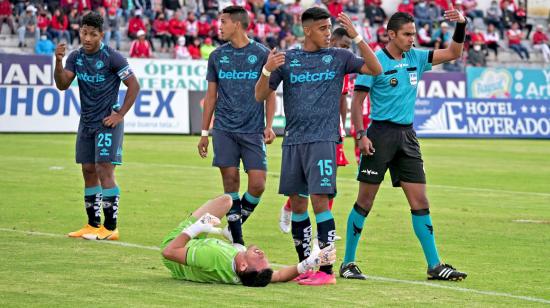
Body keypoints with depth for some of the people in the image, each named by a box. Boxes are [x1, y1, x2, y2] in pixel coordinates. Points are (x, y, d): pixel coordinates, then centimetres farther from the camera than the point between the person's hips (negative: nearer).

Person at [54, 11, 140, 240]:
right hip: (86, 122, 6)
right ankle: (93, 225, 15)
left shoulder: (111, 57, -13)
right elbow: (62, 85, -3)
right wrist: (58, 62, -20)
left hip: (107, 122, -6)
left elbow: (134, 86, -9)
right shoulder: (76, 57, 5)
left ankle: (110, 228, -9)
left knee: (104, 170, -11)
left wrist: (120, 114, -11)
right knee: (88, 171, 8)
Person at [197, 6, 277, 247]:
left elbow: (269, 94, 5)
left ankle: (235, 225, 13)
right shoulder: (217, 56, 9)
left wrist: (269, 126, -6)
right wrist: (204, 133, 10)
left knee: (257, 184, -9)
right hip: (224, 130, 2)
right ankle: (236, 238, 5)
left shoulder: (261, 54, 2)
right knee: (230, 180, -2)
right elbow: (211, 96, 13)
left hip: (252, 130, -2)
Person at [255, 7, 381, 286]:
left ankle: (326, 271, -11)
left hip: (322, 140, -3)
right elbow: (261, 95, 7)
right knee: (297, 204, 6)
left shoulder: (338, 57, 5)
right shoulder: (287, 59, 8)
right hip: (293, 140, 3)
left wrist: (356, 37, -13)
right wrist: (267, 70, -13)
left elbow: (375, 69, -4)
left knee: (319, 200, -13)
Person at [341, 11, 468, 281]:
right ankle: (348, 263, 8)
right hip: (381, 134, -5)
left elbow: (453, 53, 14)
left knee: (420, 202, 2)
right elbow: (357, 101, -7)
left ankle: (434, 265, 4)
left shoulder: (415, 58, 10)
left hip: (407, 135, 5)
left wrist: (460, 26, -2)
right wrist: (360, 135, -16)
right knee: (365, 201, -1)